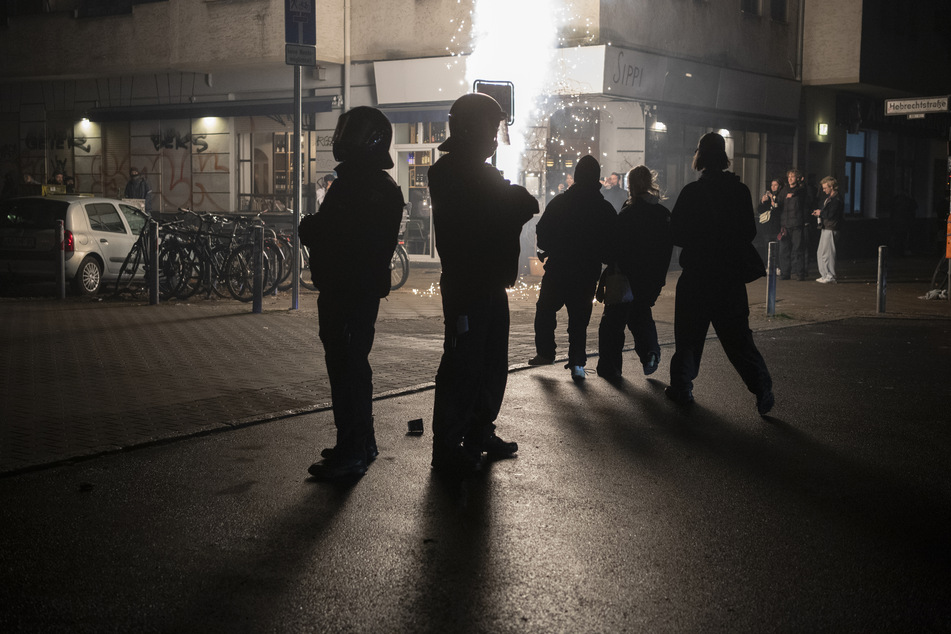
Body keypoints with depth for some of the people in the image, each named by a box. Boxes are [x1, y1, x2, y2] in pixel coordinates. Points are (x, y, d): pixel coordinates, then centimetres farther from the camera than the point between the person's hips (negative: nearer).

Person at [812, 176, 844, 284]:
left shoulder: (836, 199, -15)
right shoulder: (829, 197, 17)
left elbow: (831, 214, -22)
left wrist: (820, 213, -8)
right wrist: (819, 213, 7)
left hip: (831, 229, -11)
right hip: (826, 228, 11)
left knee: (827, 253, -7)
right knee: (820, 253, 14)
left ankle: (830, 277, -2)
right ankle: (824, 275, 20)